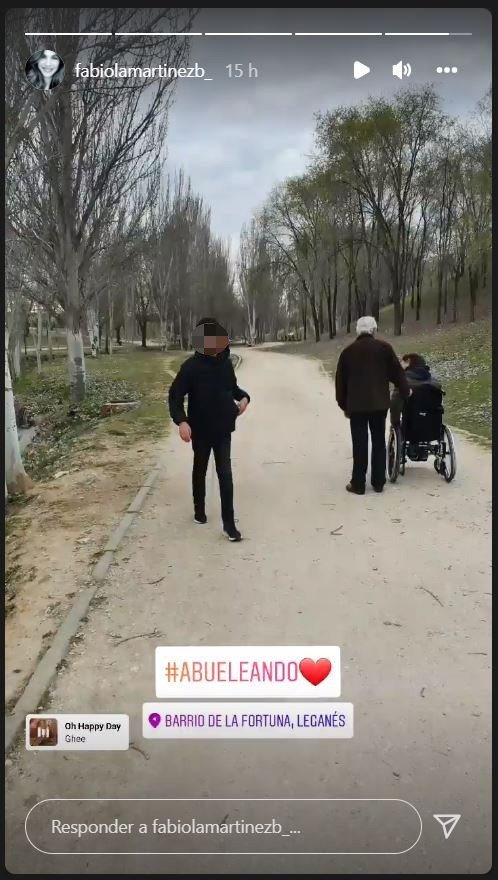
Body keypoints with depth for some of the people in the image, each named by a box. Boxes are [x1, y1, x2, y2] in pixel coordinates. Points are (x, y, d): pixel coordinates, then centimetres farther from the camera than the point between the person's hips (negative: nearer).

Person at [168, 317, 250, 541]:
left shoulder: (226, 363, 0)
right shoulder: (191, 366, -14)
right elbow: (175, 395, -14)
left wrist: (243, 397, -6)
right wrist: (181, 421, -28)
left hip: (223, 429, 3)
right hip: (200, 430, -2)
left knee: (225, 474, -2)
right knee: (200, 470, 16)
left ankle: (229, 523, 1)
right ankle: (199, 510, 37)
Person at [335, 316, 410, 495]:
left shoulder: (347, 351, 6)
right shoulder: (384, 347, 2)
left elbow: (340, 381, 9)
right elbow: (397, 373, 3)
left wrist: (344, 405, 17)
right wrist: (406, 393, 17)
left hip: (356, 405, 0)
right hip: (379, 403, 0)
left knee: (359, 444, 4)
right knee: (379, 442, 9)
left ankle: (358, 484, 6)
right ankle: (378, 482, 14)